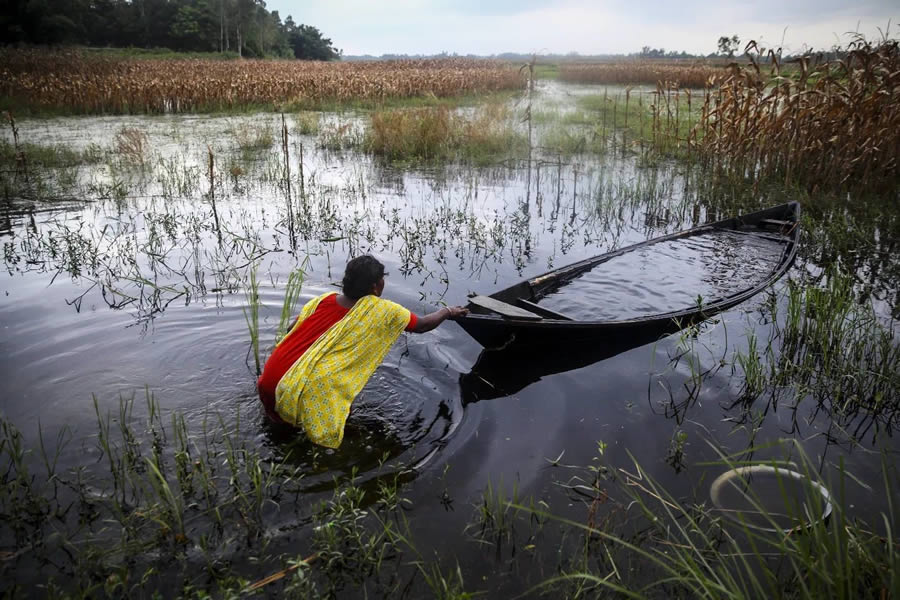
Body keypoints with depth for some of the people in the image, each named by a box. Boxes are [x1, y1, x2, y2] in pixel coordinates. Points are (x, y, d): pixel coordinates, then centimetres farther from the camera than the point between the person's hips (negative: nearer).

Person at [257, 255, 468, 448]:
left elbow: (291, 333, 14)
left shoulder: (322, 300, 6)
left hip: (269, 384, 5)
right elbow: (422, 325, 12)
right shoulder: (382, 311, -3)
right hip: (305, 395, -5)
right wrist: (448, 311, 31)